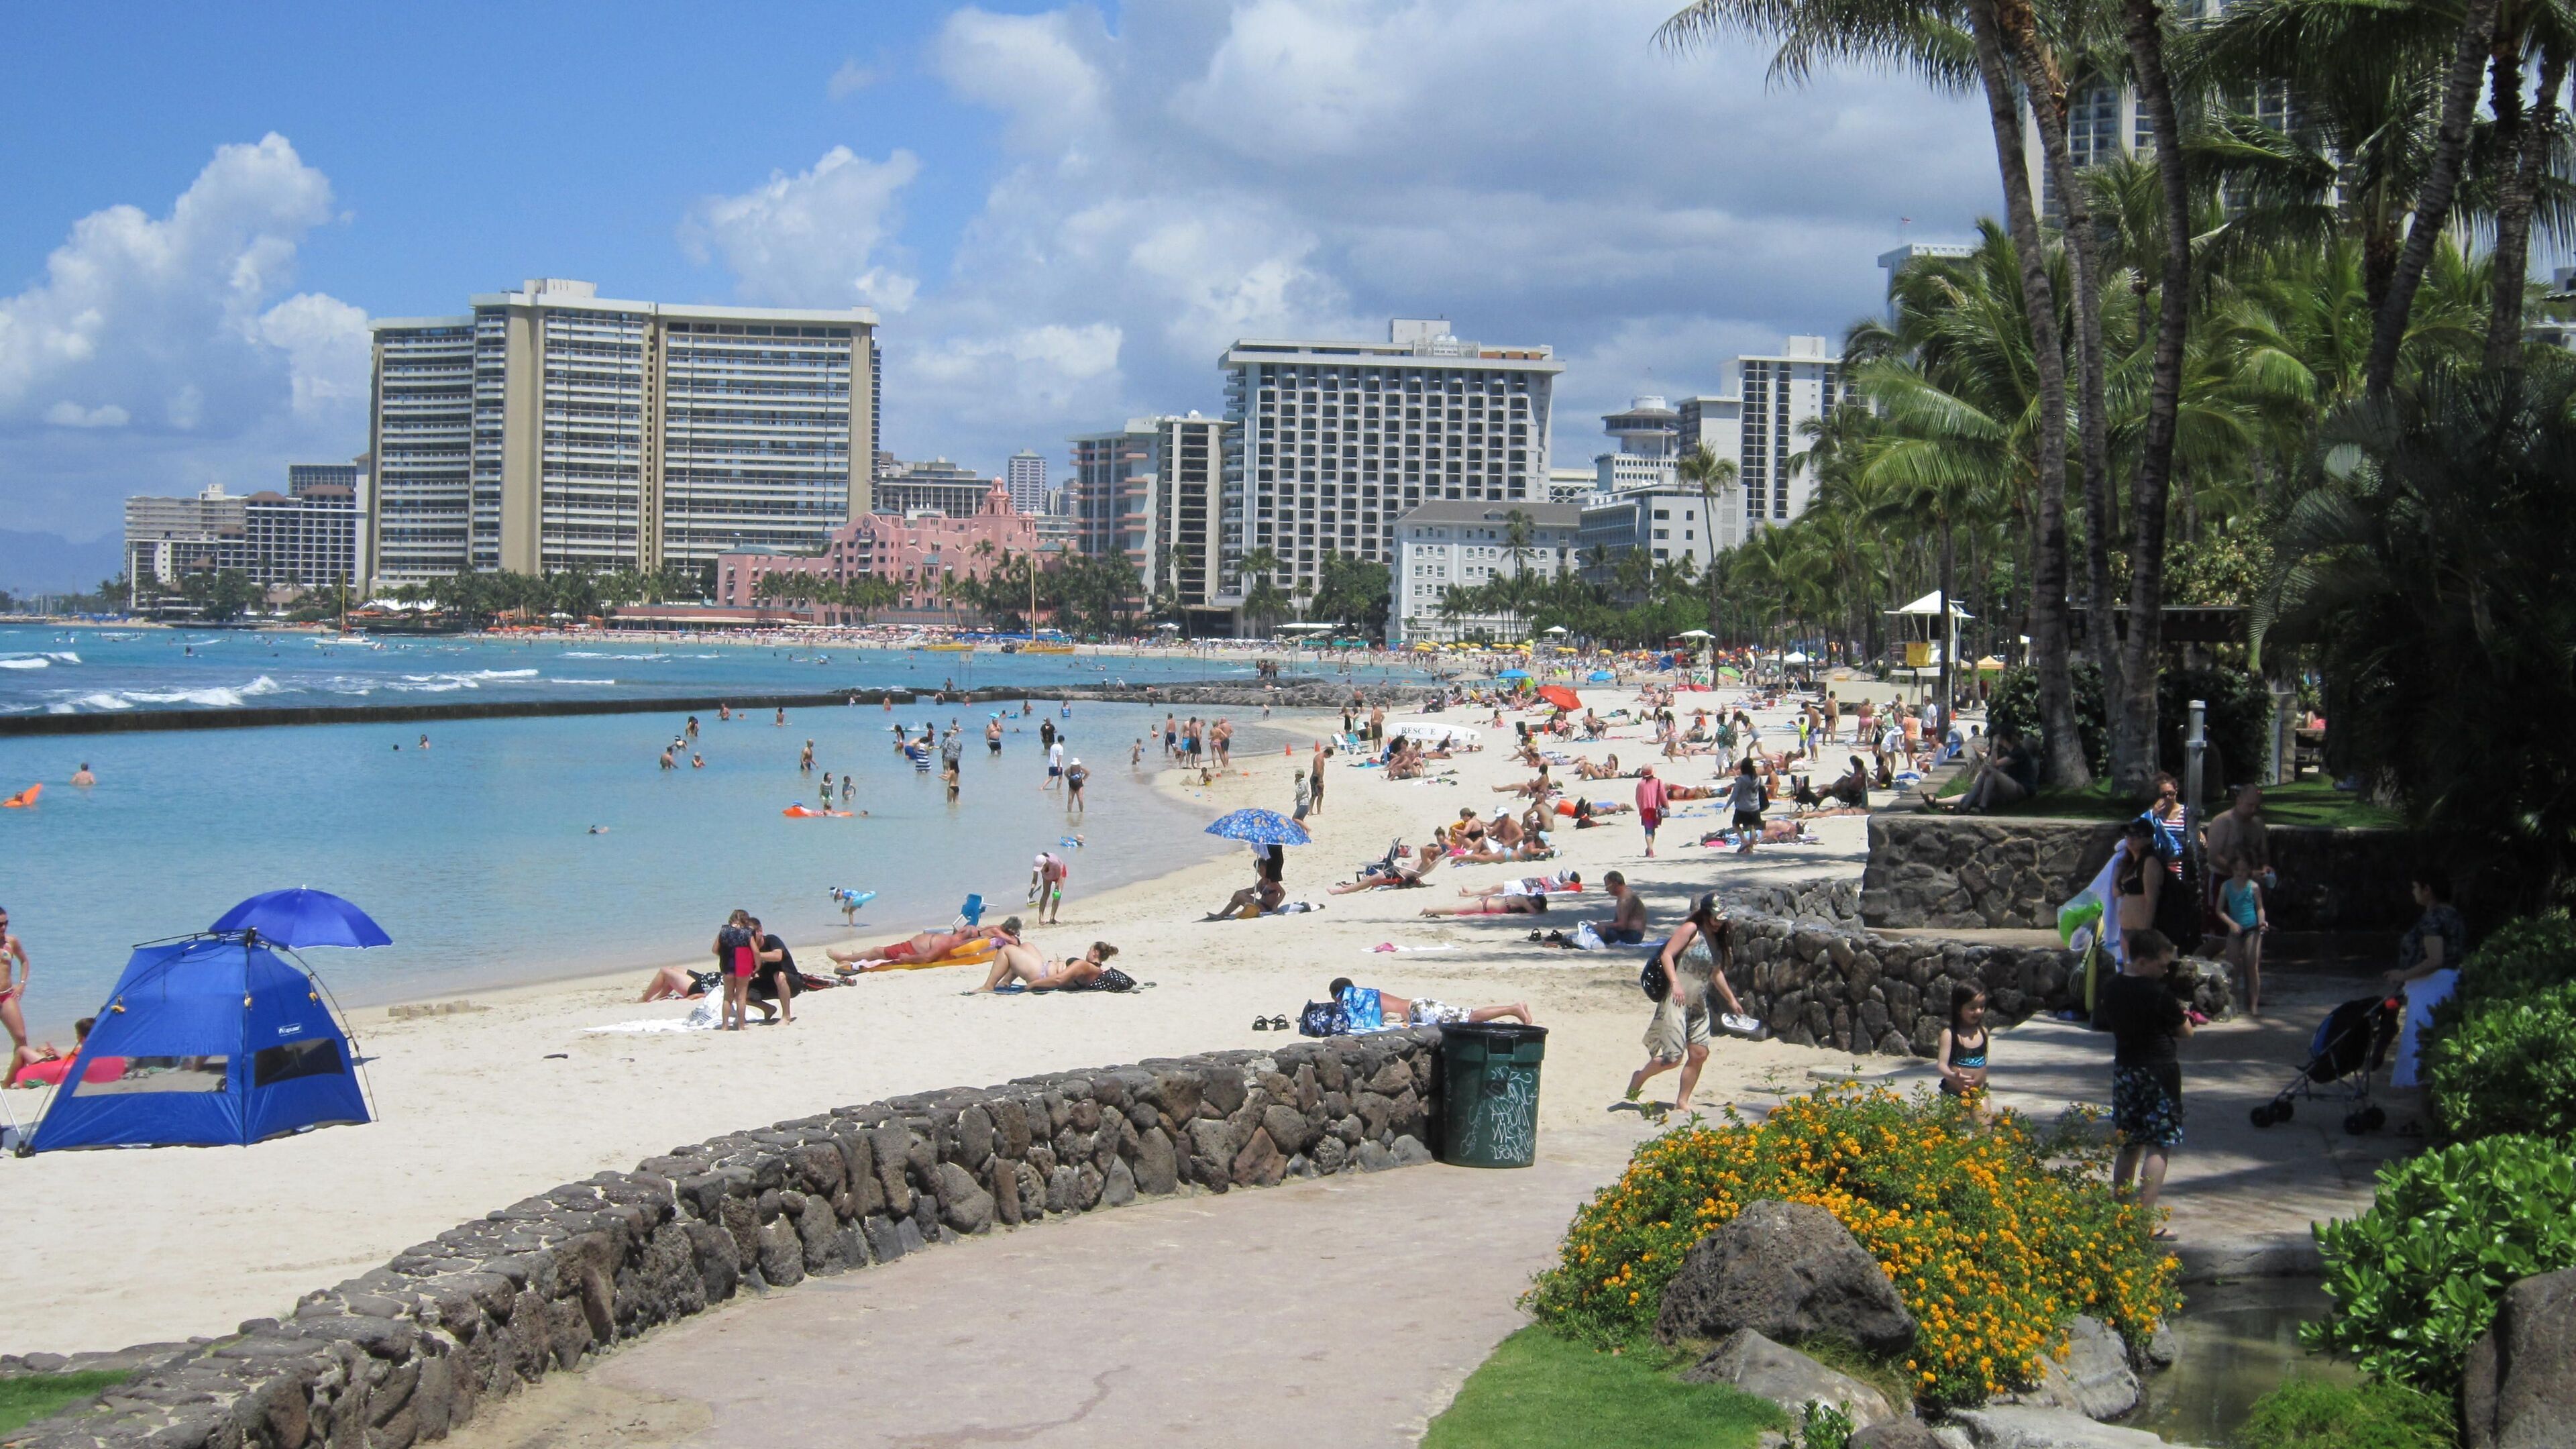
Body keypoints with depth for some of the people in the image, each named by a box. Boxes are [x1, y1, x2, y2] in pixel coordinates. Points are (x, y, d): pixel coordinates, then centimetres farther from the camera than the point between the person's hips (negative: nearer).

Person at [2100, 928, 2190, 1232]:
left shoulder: (2111, 988, 3)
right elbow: (2186, 1031, -8)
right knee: (2160, 1146, -4)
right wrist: (2182, 1013, 13)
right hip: (2159, 1073, -7)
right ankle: (2145, 1218, -10)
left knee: (2128, 1146, 16)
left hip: (2124, 1070, 7)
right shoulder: (2160, 994, -18)